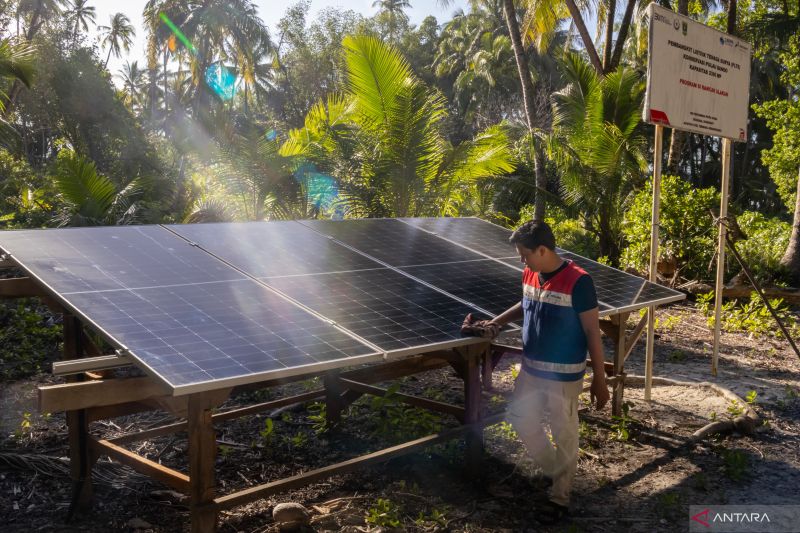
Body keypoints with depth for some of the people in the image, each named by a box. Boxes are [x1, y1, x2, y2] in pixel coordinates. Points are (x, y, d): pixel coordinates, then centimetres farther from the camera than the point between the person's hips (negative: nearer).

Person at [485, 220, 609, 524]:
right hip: (531, 369, 8)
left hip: (564, 375, -7)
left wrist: (599, 379, -14)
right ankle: (555, 471, 39)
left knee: (563, 435, 7)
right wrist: (500, 320, 5)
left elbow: (592, 333, -17)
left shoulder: (577, 282, -21)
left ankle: (560, 498, 26)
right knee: (520, 419, 17)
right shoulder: (530, 275, 0)